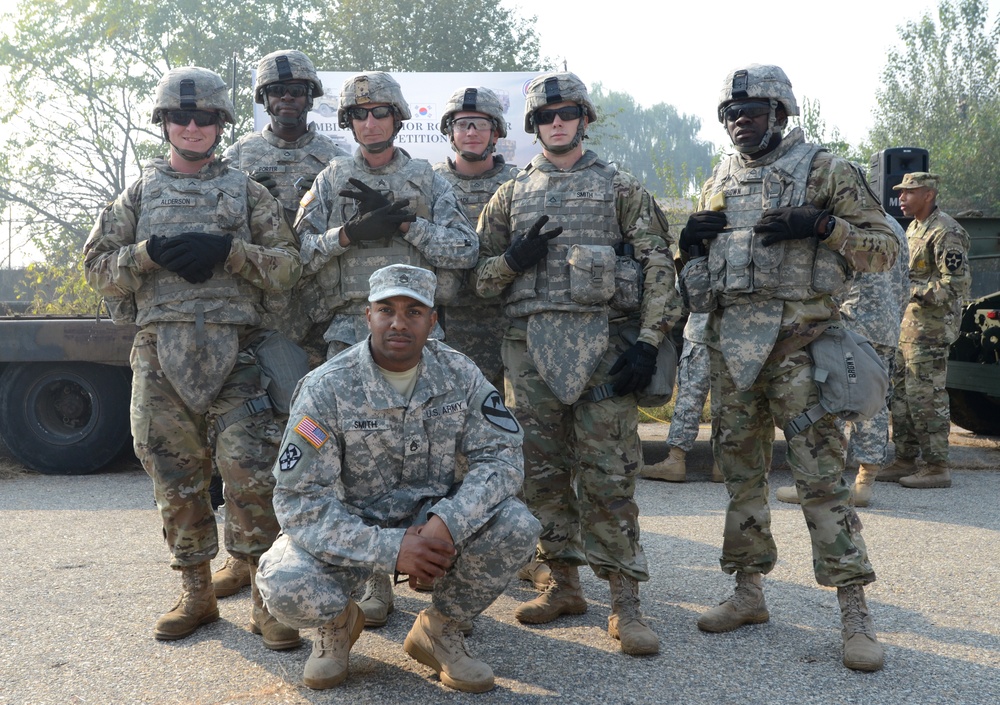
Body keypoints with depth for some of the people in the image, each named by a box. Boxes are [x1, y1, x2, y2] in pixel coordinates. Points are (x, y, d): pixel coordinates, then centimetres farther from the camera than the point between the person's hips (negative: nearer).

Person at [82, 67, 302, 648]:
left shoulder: (247, 192, 13)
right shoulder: (140, 195, 18)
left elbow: (288, 268, 4)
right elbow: (98, 267, 11)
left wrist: (227, 251, -11)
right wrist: (151, 253, -7)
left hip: (234, 352, -2)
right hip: (160, 351, 2)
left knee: (251, 473, -11)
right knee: (176, 479, 6)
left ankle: (267, 599, 0)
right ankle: (197, 594, 20)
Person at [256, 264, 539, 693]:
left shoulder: (459, 375, -8)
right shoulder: (327, 388, -18)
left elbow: (500, 455, -12)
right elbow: (299, 498, -20)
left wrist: (448, 523, -30)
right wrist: (389, 548, -30)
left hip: (433, 519, 3)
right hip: (350, 528, -2)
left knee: (516, 527, -24)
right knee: (287, 587, -32)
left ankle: (439, 629, 4)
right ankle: (338, 622, 9)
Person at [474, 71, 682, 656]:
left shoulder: (622, 189, 8)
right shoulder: (511, 195, 16)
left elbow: (659, 268, 1)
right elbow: (481, 275, 16)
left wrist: (648, 342, -10)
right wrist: (513, 259, -7)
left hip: (602, 342, -3)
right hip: (531, 345, 3)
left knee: (608, 475, -5)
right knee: (542, 470, 7)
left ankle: (626, 601, 2)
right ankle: (564, 585, 21)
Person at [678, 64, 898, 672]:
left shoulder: (825, 170, 2)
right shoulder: (719, 182, 17)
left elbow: (885, 247, 0)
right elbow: (697, 260, 25)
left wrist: (821, 225, -15)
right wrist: (691, 240, 3)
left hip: (796, 341, -5)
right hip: (729, 341, 6)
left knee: (821, 473, -9)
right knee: (741, 468, 10)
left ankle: (856, 611, -2)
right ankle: (750, 593, 22)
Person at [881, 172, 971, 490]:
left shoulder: (946, 232, -14)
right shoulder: (913, 228, 17)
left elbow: (957, 284, -19)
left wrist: (914, 290, -19)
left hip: (930, 327, -10)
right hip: (907, 322, 10)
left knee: (927, 395, -8)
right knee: (901, 393, 12)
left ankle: (937, 467, -2)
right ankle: (905, 460, 20)